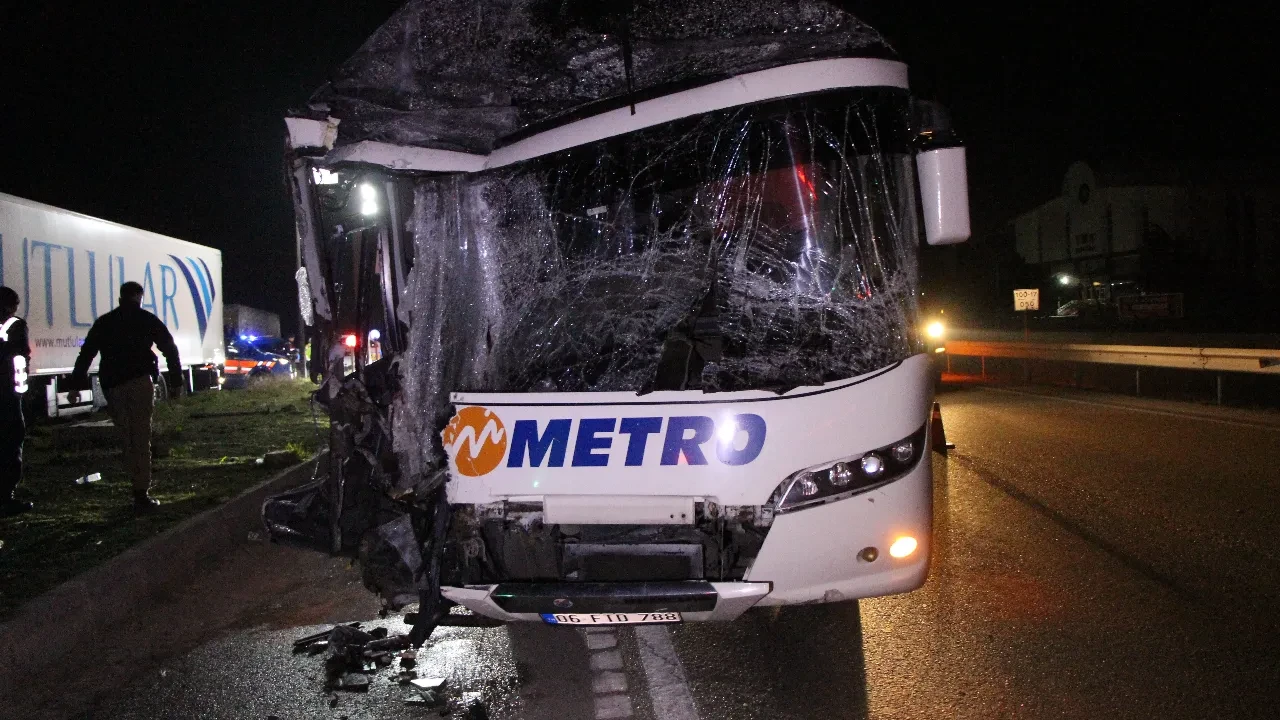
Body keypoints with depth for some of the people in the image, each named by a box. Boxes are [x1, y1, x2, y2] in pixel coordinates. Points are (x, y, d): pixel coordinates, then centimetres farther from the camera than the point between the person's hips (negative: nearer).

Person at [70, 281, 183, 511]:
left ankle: (139, 488, 8)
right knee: (141, 438, -4)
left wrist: (77, 385, 12)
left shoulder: (103, 322, 18)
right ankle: (142, 492, -9)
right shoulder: (146, 319, 10)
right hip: (140, 381, -3)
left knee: (128, 438, 12)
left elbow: (85, 354, 13)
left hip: (112, 386, 3)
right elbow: (170, 349, 5)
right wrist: (176, 382, 8)